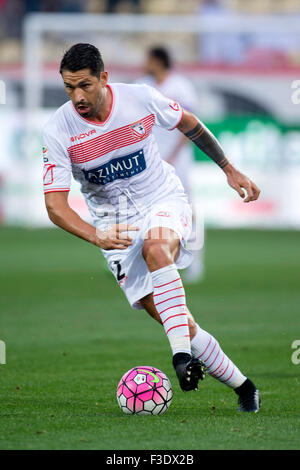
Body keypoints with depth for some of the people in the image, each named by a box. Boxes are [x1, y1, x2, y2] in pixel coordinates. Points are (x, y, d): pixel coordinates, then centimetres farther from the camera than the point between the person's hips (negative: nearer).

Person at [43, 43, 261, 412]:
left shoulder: (140, 98, -14)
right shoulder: (57, 132, -17)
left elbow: (189, 123, 7)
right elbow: (55, 205, -19)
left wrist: (229, 170, 11)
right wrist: (96, 236, -36)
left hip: (163, 201, 0)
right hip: (115, 223, 1)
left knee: (155, 247, -38)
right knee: (174, 322, -8)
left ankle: (182, 354, -39)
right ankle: (241, 386, 8)